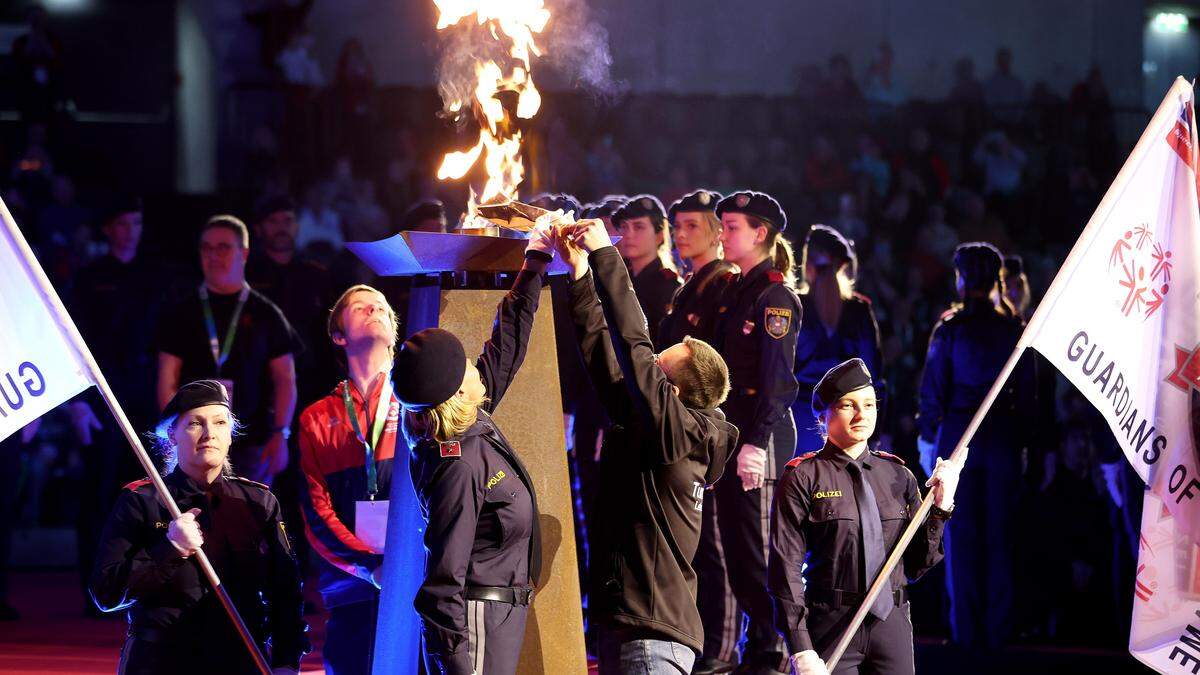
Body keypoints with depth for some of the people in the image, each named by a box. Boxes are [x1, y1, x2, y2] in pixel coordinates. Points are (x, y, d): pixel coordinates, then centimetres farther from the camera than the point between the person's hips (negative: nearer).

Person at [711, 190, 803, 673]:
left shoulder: (775, 296, -10)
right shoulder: (735, 291, 16)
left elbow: (776, 378, -16)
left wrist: (756, 442, -22)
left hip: (761, 436, -9)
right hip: (730, 429, 9)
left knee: (758, 549, -6)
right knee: (734, 544, 9)